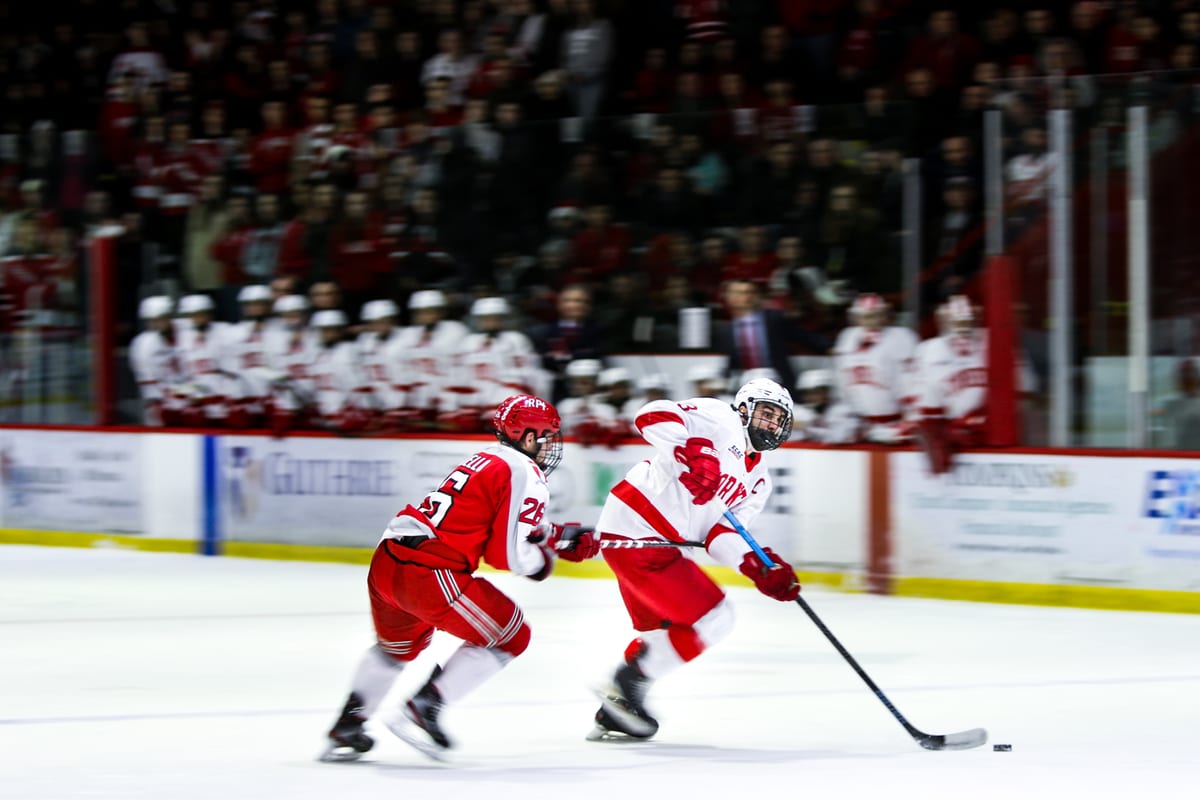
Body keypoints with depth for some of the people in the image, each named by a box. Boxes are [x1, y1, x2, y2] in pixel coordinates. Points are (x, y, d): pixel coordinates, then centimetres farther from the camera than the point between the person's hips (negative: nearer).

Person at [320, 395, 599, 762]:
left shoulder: (485, 462, 23)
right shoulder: (526, 476, -5)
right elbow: (511, 554, -11)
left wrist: (566, 539, 30)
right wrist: (544, 560, 10)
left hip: (386, 563, 9)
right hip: (432, 574, -9)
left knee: (398, 645, 34)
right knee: (510, 636, 9)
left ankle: (347, 728, 31)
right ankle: (421, 709, 3)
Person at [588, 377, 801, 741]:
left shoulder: (758, 479, 16)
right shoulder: (720, 421, -8)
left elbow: (717, 533, 7)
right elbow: (652, 415, -21)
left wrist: (760, 568, -9)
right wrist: (692, 452, -36)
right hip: (637, 532, -11)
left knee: (661, 629, 26)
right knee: (713, 618, -7)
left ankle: (612, 714, 35)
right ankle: (627, 685, -1)